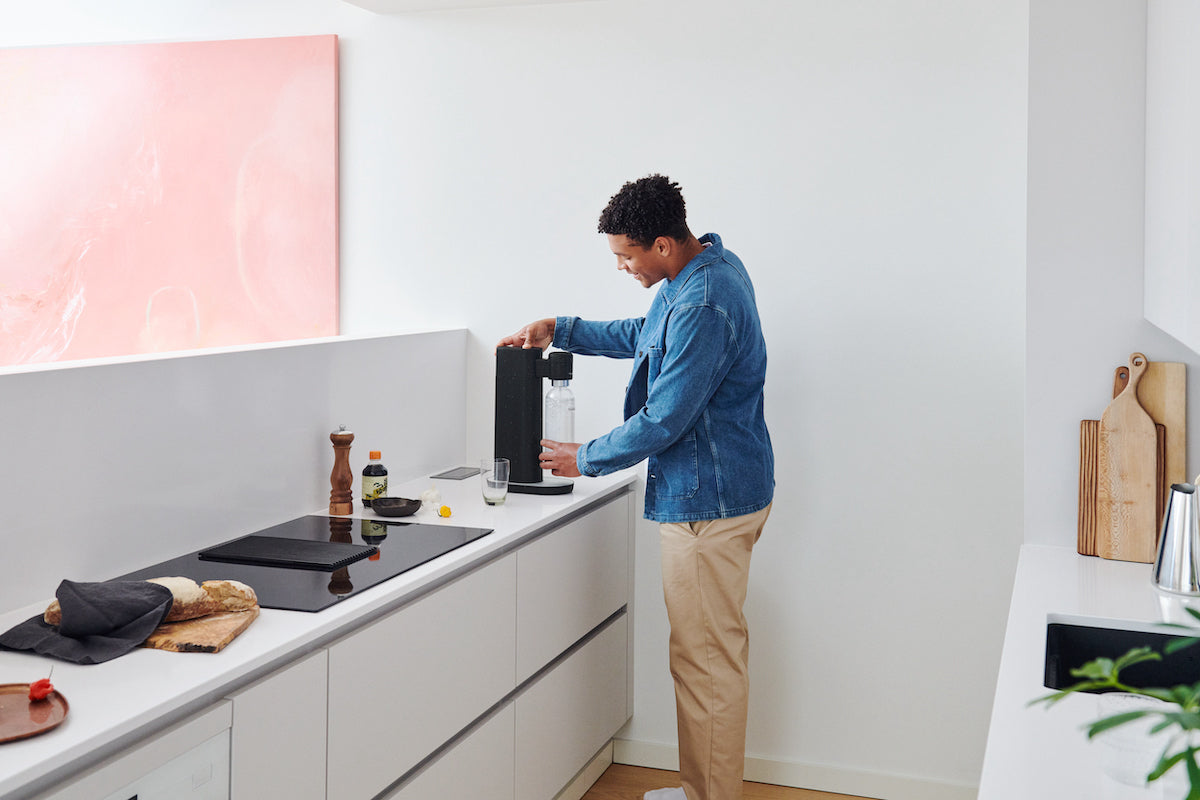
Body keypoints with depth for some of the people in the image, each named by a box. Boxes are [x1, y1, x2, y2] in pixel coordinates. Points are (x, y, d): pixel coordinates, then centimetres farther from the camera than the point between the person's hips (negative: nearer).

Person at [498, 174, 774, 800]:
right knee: (715, 651, 18)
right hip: (721, 488, 11)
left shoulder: (703, 307, -26)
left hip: (708, 501, -11)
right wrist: (560, 329, 15)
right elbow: (643, 335, 23)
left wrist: (585, 459, -8)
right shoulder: (708, 263, 8)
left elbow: (663, 420, -23)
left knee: (705, 659, 1)